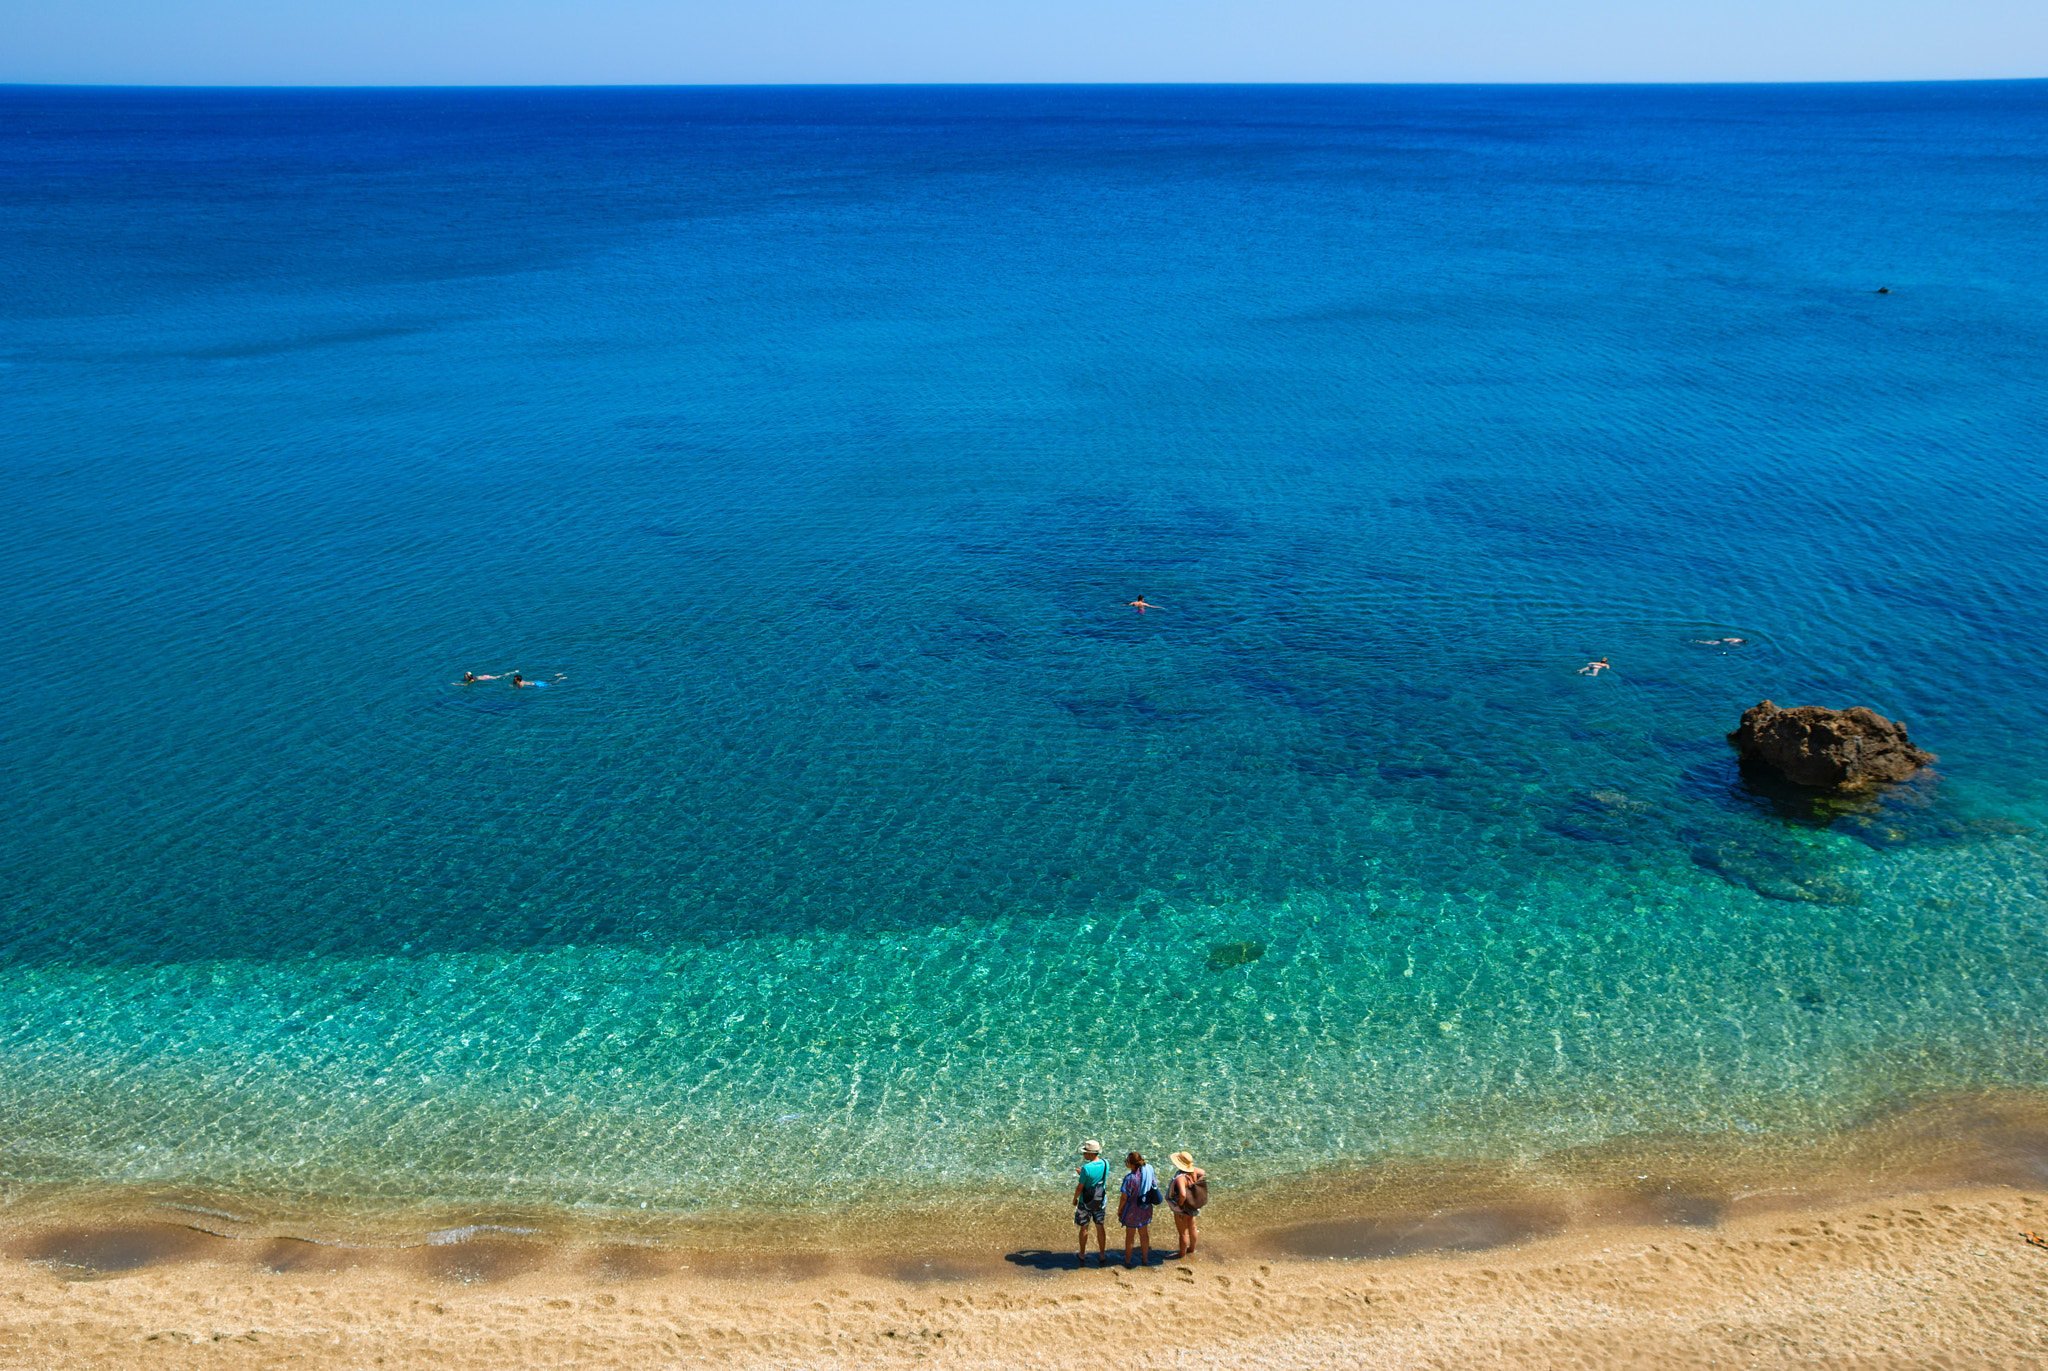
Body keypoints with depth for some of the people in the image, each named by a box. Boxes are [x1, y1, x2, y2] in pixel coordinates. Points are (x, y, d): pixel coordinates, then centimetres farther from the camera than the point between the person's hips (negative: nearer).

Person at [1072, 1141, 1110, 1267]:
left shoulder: (1086, 1168, -28)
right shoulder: (1105, 1164, -9)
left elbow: (1080, 1188, -19)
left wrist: (1075, 1199, -2)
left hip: (1085, 1203, -4)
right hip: (1100, 1201, 4)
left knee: (1084, 1228, 14)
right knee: (1099, 1227, 18)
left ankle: (1082, 1256, 29)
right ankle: (1102, 1256, 28)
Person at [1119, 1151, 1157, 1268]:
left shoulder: (1130, 1179, -30)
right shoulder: (1149, 1172, -12)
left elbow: (1124, 1198, -21)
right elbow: (1155, 1187, 1)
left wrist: (1119, 1210, -4)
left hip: (1132, 1211, -5)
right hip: (1145, 1210, 5)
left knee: (1129, 1236, 15)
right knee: (1144, 1234, 23)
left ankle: (1127, 1260, 31)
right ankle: (1145, 1259, 38)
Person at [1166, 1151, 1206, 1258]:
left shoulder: (1181, 1178, -37)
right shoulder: (1192, 1170, -13)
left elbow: (1182, 1195, -50)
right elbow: (1203, 1173, 9)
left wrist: (1180, 1204, -29)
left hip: (1182, 1210, -8)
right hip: (1191, 1208, 8)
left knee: (1183, 1233, 14)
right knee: (1192, 1229, 26)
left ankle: (1182, 1254, 33)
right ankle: (1192, 1249, 47)